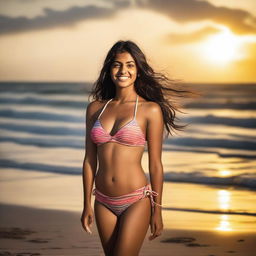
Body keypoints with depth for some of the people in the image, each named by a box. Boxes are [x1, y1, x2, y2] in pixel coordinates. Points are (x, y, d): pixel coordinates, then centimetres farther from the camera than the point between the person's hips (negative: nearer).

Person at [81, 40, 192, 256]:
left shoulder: (150, 110, -6)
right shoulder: (95, 108, 6)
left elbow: (155, 164, -5)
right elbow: (89, 159, 9)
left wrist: (157, 211, -3)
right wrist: (87, 205, 8)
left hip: (136, 201, -4)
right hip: (104, 202, 4)